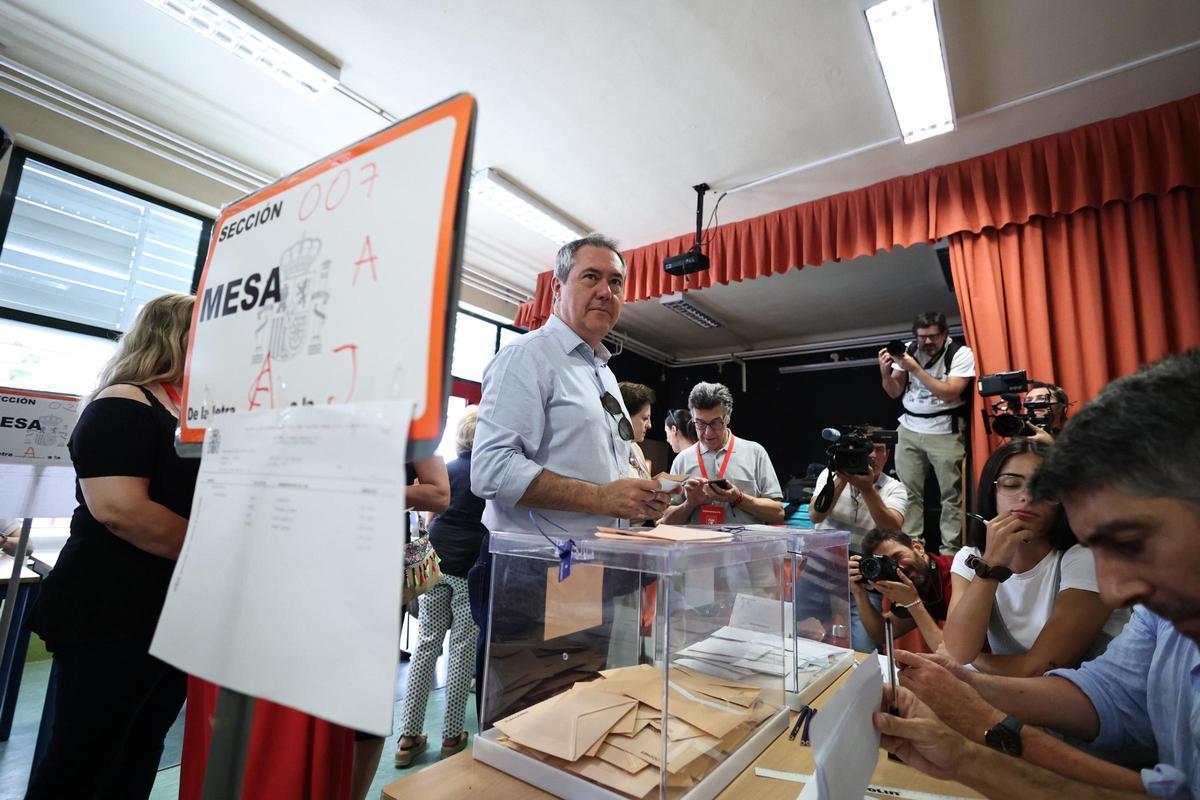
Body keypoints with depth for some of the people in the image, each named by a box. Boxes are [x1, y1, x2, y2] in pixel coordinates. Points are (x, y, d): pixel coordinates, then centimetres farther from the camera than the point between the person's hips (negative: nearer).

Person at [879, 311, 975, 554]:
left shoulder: (960, 353, -7)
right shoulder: (908, 350, 3)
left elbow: (949, 393, -19)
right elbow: (894, 392, 5)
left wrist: (915, 369, -23)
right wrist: (885, 372, -14)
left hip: (945, 432, -3)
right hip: (909, 429, 3)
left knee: (951, 495, 0)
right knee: (908, 491, 1)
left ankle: (950, 550, 8)